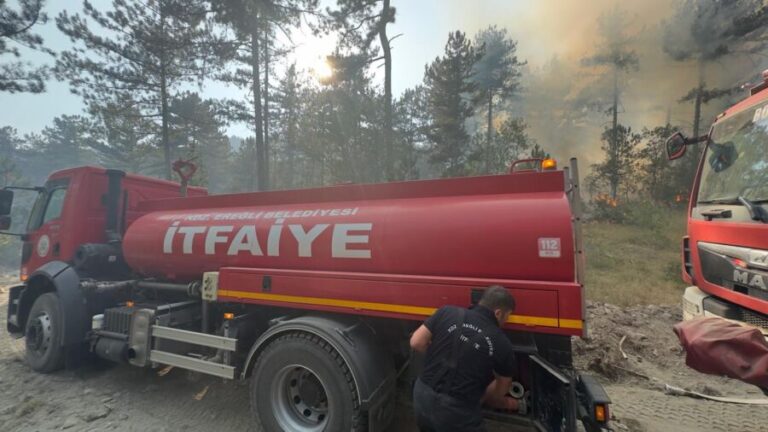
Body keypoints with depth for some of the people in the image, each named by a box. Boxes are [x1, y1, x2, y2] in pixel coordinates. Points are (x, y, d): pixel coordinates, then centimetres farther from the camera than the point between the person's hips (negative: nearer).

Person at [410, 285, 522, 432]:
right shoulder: (502, 344, -6)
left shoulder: (447, 312, -5)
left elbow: (416, 342, -3)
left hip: (422, 395, 4)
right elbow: (501, 387, 9)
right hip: (456, 410, -3)